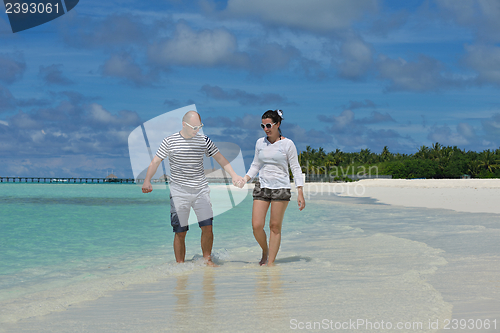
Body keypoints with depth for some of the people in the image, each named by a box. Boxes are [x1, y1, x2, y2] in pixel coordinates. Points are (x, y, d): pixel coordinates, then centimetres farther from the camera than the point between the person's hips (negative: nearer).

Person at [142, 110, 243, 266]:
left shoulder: (204, 141, 5)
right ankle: (180, 264, 5)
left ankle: (207, 259, 10)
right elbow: (156, 161, 4)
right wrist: (147, 181, -7)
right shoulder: (170, 141, -1)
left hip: (201, 190, 2)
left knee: (207, 227, -6)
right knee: (180, 232, -3)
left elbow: (220, 158, 11)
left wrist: (233, 175, 1)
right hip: (179, 192, -2)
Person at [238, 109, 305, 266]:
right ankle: (265, 251, 21)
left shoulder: (287, 144, -1)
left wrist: (300, 192, -5)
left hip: (281, 188, -3)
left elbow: (295, 168, 0)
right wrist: (245, 178, -1)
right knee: (256, 226, -6)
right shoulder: (260, 143, 10)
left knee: (275, 226, -2)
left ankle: (271, 262, 7)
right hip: (262, 187, 3)